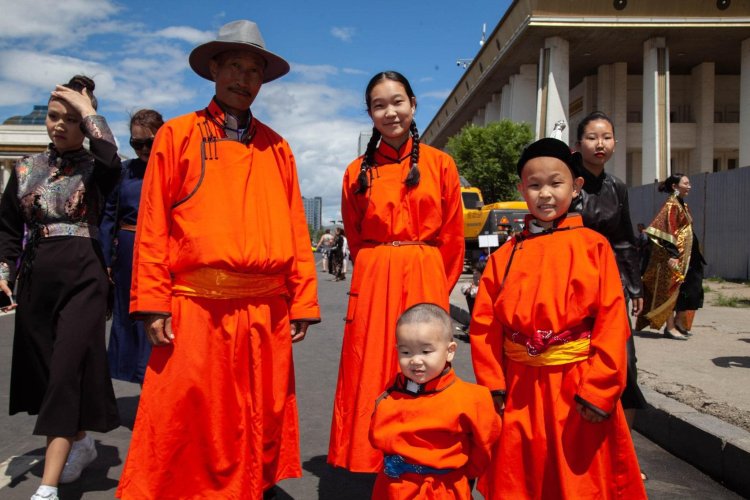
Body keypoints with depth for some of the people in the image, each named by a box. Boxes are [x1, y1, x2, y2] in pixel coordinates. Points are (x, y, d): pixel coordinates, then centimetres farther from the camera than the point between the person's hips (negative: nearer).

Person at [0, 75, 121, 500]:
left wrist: (88, 110, -17)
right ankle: (81, 444, 35)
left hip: (83, 278, -5)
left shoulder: (94, 167, -2)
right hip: (37, 279, 6)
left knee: (67, 370, -9)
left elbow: (112, 161, -28)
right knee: (45, 369, 13)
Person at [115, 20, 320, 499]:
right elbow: (153, 224, -1)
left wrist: (302, 303, 3)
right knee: (183, 423, 2)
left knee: (263, 419, 14)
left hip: (267, 310, 3)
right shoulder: (178, 135, 5)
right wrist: (152, 304, -8)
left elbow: (296, 228, 8)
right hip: (197, 307, -3)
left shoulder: (276, 147, 12)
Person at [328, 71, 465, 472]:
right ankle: (369, 459, 18)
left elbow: (452, 238, 5)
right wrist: (378, 271, 13)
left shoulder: (440, 164, 4)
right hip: (372, 283, 1)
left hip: (425, 282, -1)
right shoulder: (358, 171, 8)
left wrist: (438, 286, 4)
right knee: (370, 375, 4)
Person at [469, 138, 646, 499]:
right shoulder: (506, 255, 3)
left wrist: (598, 390, -14)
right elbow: (485, 323, 2)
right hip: (520, 390, 3)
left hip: (578, 388, -2)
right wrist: (492, 385, -2)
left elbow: (612, 322, -9)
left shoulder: (594, 247, -4)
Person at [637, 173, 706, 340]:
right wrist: (671, 255, -24)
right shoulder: (671, 205, -12)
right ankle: (670, 327, 3)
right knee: (672, 289, -3)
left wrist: (695, 253, 18)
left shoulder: (683, 205, 15)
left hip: (686, 255, 9)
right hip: (675, 256, -9)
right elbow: (666, 231, -19)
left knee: (684, 290, 12)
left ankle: (679, 324, 22)